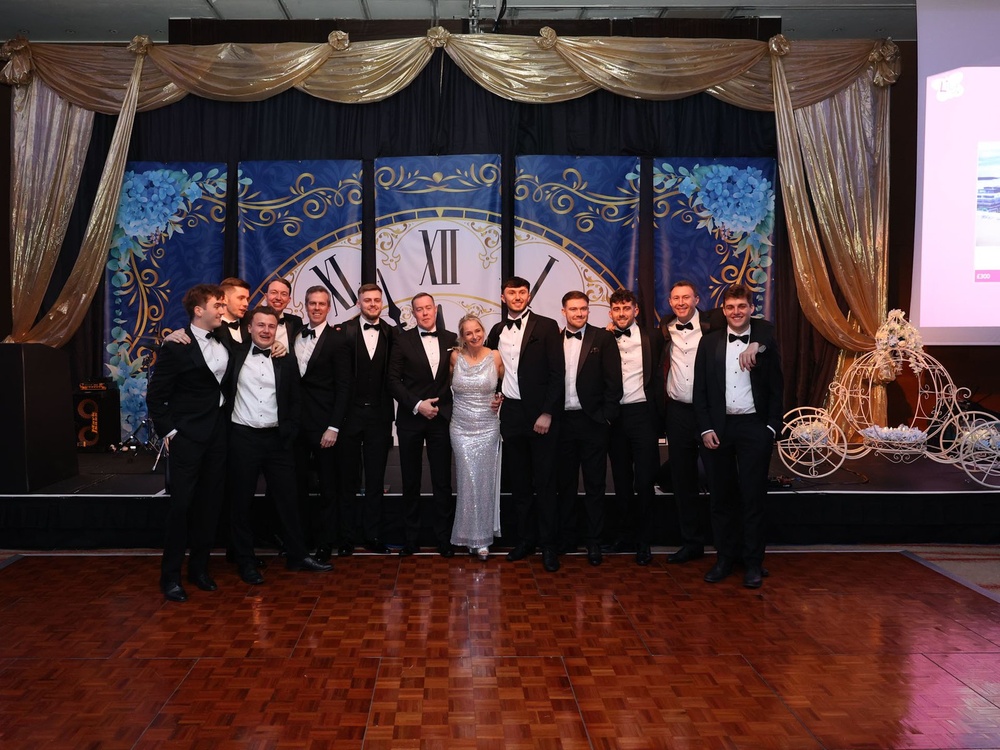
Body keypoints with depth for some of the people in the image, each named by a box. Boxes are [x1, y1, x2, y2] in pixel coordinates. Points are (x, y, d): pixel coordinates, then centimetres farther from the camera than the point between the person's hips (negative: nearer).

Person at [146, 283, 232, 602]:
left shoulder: (224, 340, 6)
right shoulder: (176, 346, -9)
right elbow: (156, 395, -7)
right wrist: (168, 431, -10)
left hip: (218, 432, 5)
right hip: (187, 435, -5)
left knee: (210, 502, 10)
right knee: (181, 503, -2)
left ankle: (199, 567, 23)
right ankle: (170, 576, 11)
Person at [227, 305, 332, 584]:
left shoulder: (287, 361, 6)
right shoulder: (236, 355, 2)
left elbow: (295, 401, 8)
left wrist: (290, 432, -1)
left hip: (277, 438, 1)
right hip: (243, 437, -1)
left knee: (287, 499, 7)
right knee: (241, 501, 7)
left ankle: (297, 555, 19)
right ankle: (246, 561, 20)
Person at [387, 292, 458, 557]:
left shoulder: (451, 339, 4)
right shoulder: (403, 340, -1)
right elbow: (394, 380, -3)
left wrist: (445, 407, -1)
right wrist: (417, 405, -12)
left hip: (441, 418, 1)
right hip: (410, 418, -1)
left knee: (443, 481, 4)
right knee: (411, 481, 8)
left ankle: (443, 537, 15)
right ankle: (410, 537, 19)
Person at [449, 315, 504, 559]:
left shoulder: (495, 357, -2)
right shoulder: (455, 357, 0)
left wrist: (500, 399, -4)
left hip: (487, 428, 0)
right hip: (461, 428, 1)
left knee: (484, 481, 3)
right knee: (468, 481, 1)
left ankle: (482, 537, 16)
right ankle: (472, 536, 15)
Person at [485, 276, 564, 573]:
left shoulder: (546, 326, -3)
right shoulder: (497, 331, 12)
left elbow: (557, 373, -7)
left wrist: (547, 414, -13)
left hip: (540, 414, -4)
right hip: (510, 412, 4)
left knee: (544, 482, 1)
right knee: (518, 481, 10)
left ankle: (549, 545, 9)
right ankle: (525, 539, 21)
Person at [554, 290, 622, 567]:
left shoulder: (603, 339, -2)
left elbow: (613, 380, -5)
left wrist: (606, 416, -9)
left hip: (592, 421, -3)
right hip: (562, 420, 3)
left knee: (594, 485, 5)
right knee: (565, 483, 12)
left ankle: (594, 542, 14)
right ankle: (566, 537, 24)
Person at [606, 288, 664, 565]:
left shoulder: (652, 338, 4)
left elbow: (658, 377, 2)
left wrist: (658, 416, -4)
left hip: (642, 414, -2)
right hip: (614, 416, 2)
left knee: (644, 480, -1)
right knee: (621, 480, 11)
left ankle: (644, 542, 10)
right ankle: (627, 532, 25)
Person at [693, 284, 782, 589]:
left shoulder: (765, 341, 2)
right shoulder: (710, 342, 5)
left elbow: (776, 388, 3)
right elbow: (700, 389, 4)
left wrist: (772, 427, -5)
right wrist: (706, 428, -4)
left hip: (754, 427, -1)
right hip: (718, 428, 2)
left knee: (753, 497, 3)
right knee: (721, 497, 8)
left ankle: (753, 563, 13)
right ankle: (725, 558, 19)